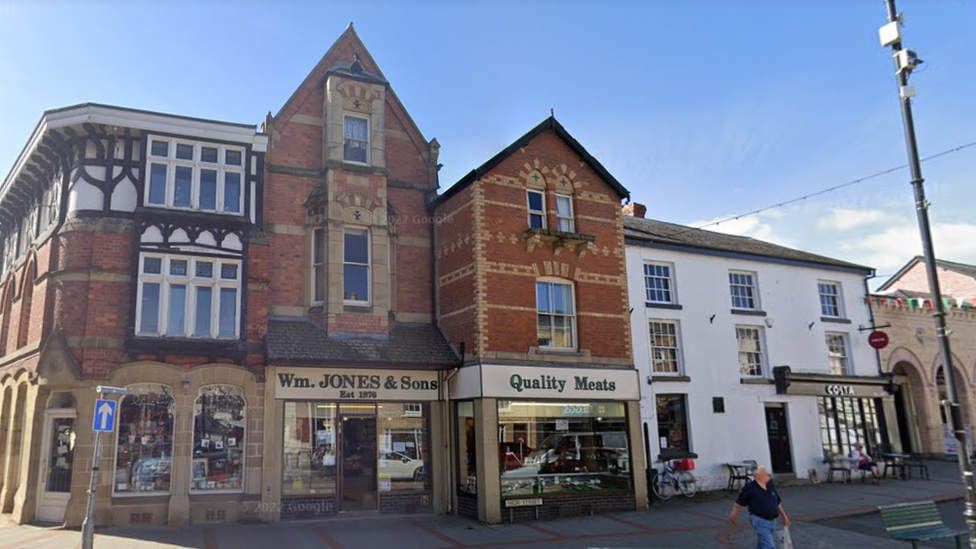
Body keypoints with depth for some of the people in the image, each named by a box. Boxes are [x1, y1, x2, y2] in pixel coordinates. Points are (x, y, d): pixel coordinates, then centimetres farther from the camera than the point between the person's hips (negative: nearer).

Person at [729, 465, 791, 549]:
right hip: (759, 521, -7)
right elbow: (739, 502, -1)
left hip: (772, 521, 7)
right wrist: (734, 515, 6)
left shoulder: (770, 486, 8)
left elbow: (778, 503, 19)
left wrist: (784, 516, 19)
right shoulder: (750, 488, -11)